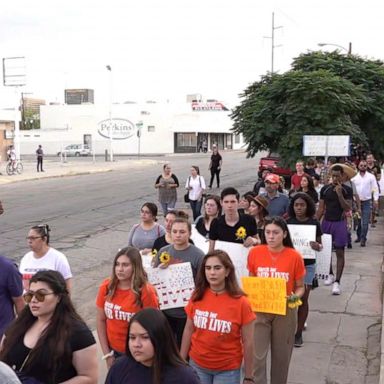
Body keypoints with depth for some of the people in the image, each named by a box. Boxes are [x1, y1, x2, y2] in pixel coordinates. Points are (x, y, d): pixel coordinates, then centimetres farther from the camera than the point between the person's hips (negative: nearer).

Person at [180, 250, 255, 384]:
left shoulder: (240, 302, -13)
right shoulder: (197, 296, -6)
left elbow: (248, 342, -8)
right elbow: (189, 330, 5)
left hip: (227, 369, -2)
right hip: (197, 365, 2)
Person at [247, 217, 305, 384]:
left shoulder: (295, 256, -9)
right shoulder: (255, 252, -5)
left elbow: (300, 287, 2)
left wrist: (295, 297, -19)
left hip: (285, 312, 0)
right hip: (259, 310, 0)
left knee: (281, 356, 13)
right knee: (256, 356, -3)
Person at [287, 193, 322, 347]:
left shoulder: (314, 223, -3)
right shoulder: (287, 222, 0)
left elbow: (320, 245, 3)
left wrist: (317, 246, -20)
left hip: (308, 265, -1)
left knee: (303, 299, 2)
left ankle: (299, 332, 14)